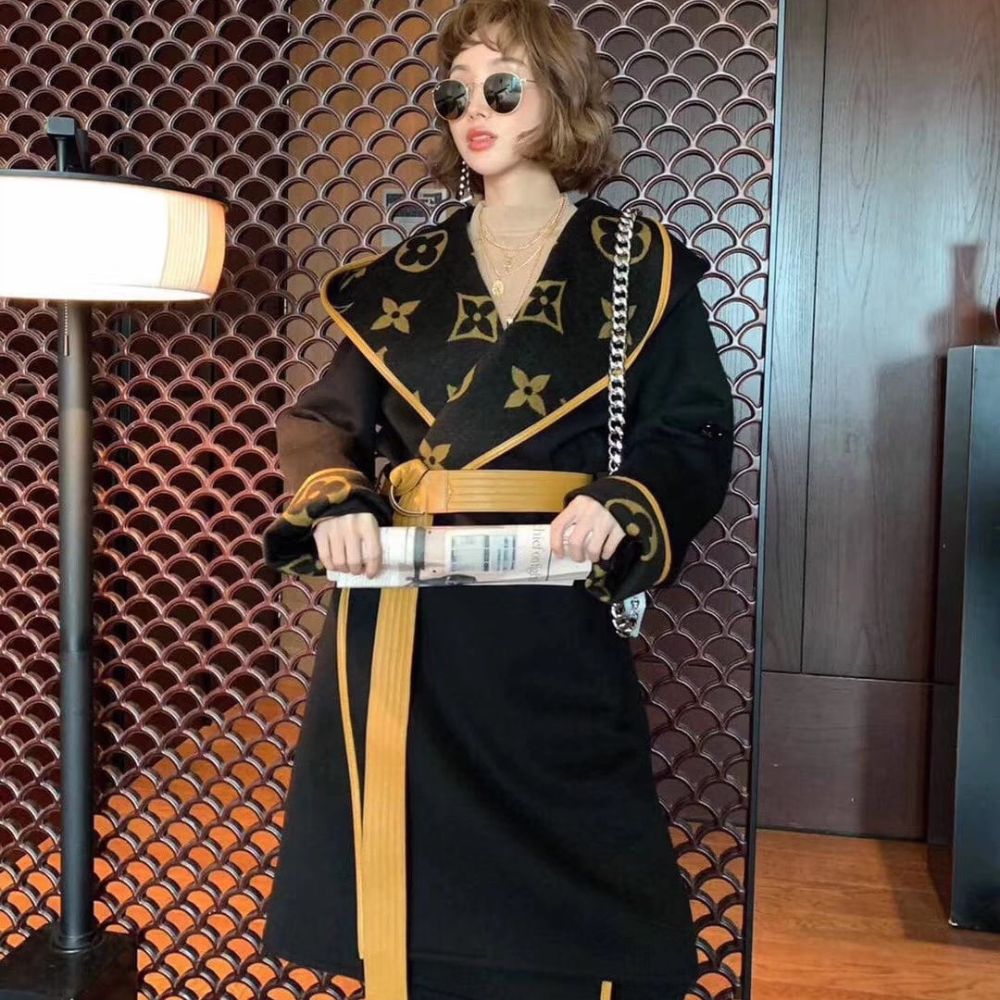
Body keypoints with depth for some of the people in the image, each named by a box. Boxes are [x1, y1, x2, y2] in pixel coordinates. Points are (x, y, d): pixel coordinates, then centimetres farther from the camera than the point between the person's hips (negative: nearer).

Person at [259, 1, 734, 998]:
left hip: (557, 625, -2)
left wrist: (622, 506, -19)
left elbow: (694, 438, 1)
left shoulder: (640, 266, 4)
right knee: (412, 867, 8)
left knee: (562, 872, 5)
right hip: (406, 622, 2)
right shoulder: (400, 276, 11)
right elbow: (317, 419, 12)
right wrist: (334, 501, -9)